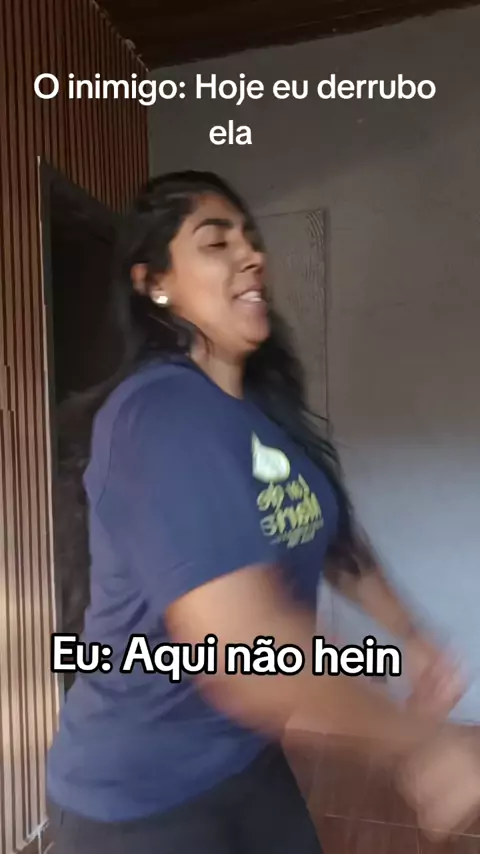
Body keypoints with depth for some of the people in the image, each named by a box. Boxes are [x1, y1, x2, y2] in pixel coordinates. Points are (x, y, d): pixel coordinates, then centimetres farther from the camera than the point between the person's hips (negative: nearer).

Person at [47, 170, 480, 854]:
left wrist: (411, 635, 10)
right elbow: (241, 646, -36)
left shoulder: (268, 408, 0)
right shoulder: (161, 411, -28)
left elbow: (333, 537, 13)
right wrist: (415, 740, -23)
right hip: (139, 796, -7)